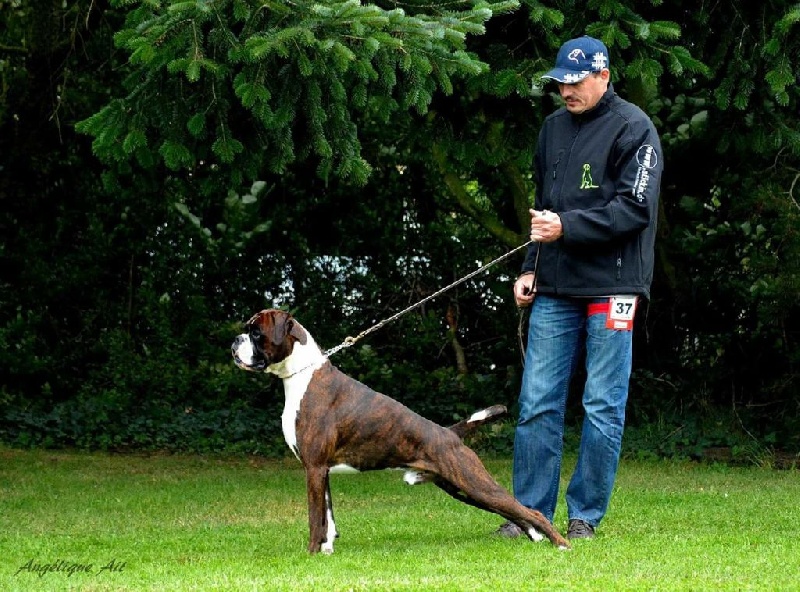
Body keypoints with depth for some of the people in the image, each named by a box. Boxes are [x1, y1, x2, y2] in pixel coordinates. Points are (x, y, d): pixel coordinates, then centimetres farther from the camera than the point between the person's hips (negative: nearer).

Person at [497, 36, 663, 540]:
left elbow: (635, 209, -13)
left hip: (610, 289, -6)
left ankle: (586, 515, 7)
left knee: (603, 408, 0)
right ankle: (531, 513, 8)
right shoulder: (554, 128, 17)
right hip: (554, 290, 6)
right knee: (538, 404, 2)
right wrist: (530, 270, 16)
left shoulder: (633, 129, -4)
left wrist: (566, 227, -18)